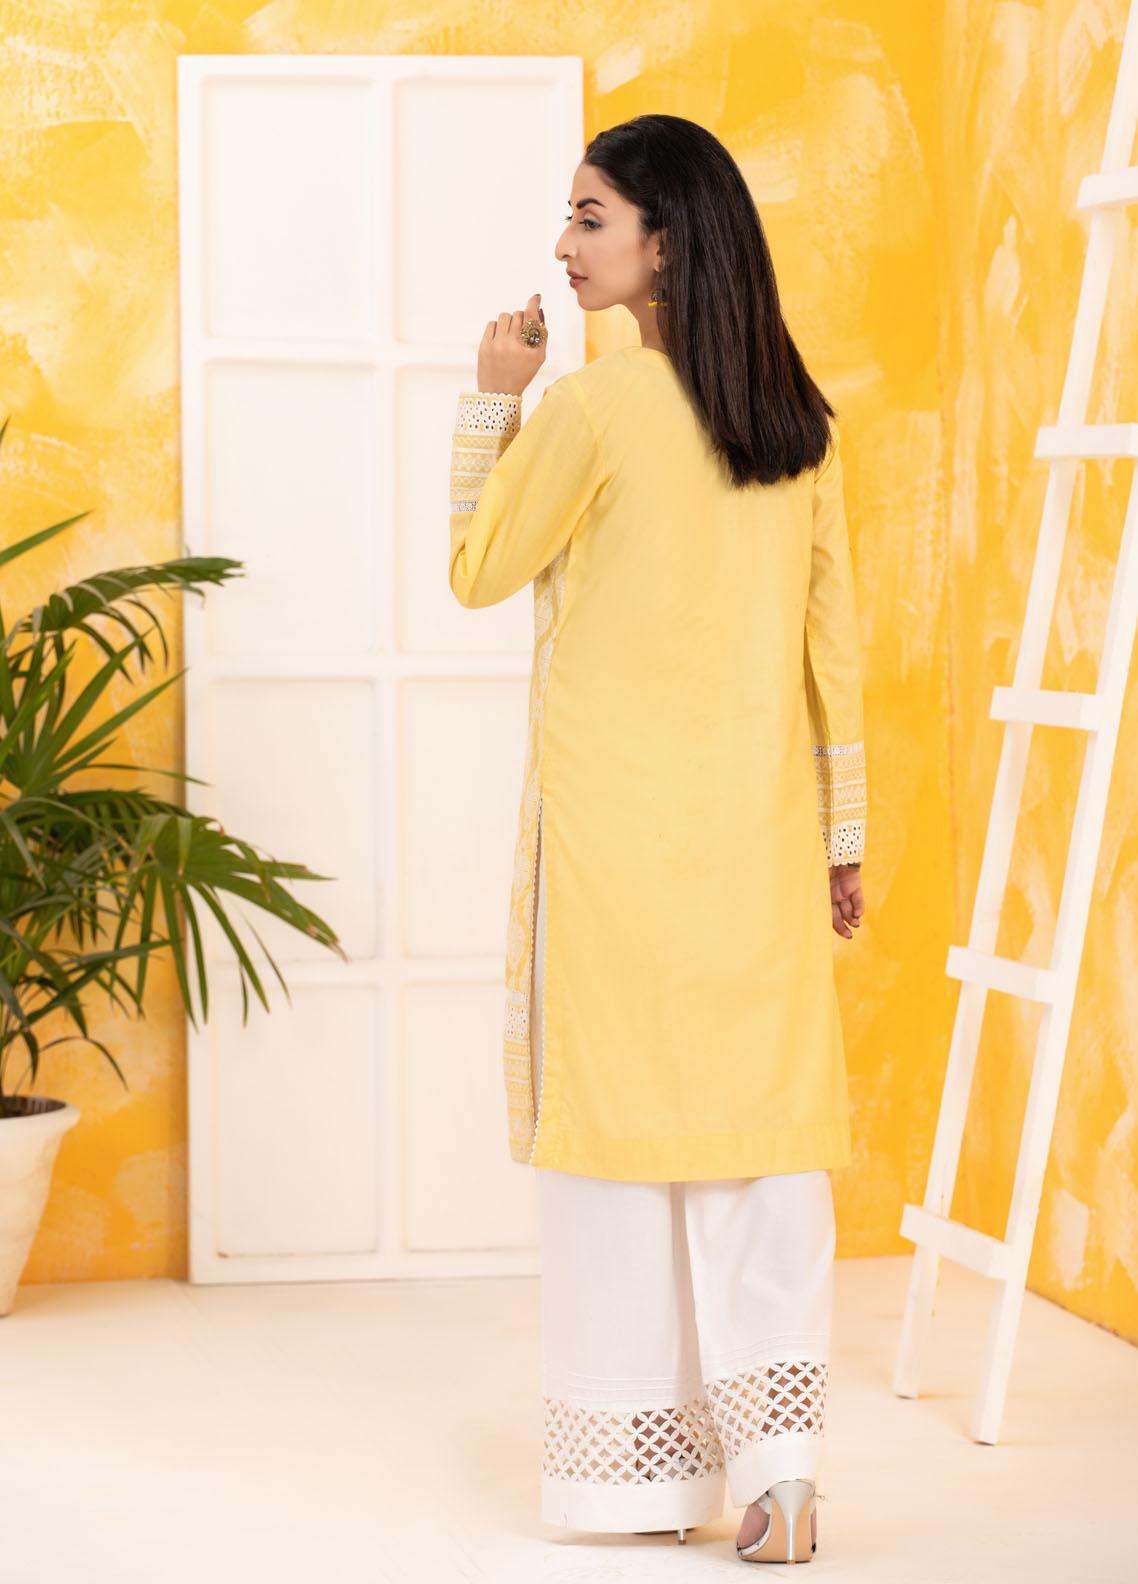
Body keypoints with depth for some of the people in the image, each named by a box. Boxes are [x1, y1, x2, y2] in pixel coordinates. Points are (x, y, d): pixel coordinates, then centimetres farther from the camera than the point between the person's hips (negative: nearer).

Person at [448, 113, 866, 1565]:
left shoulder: (592, 408, -11)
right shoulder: (800, 422, 5)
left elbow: (476, 571, 1)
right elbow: (833, 647, 8)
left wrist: (492, 398, 6)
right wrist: (844, 837, 14)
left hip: (615, 824, -4)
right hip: (758, 830, 4)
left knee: (622, 1115, 4)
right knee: (763, 1120, 6)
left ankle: (640, 1469, 10)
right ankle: (777, 1460, -2)